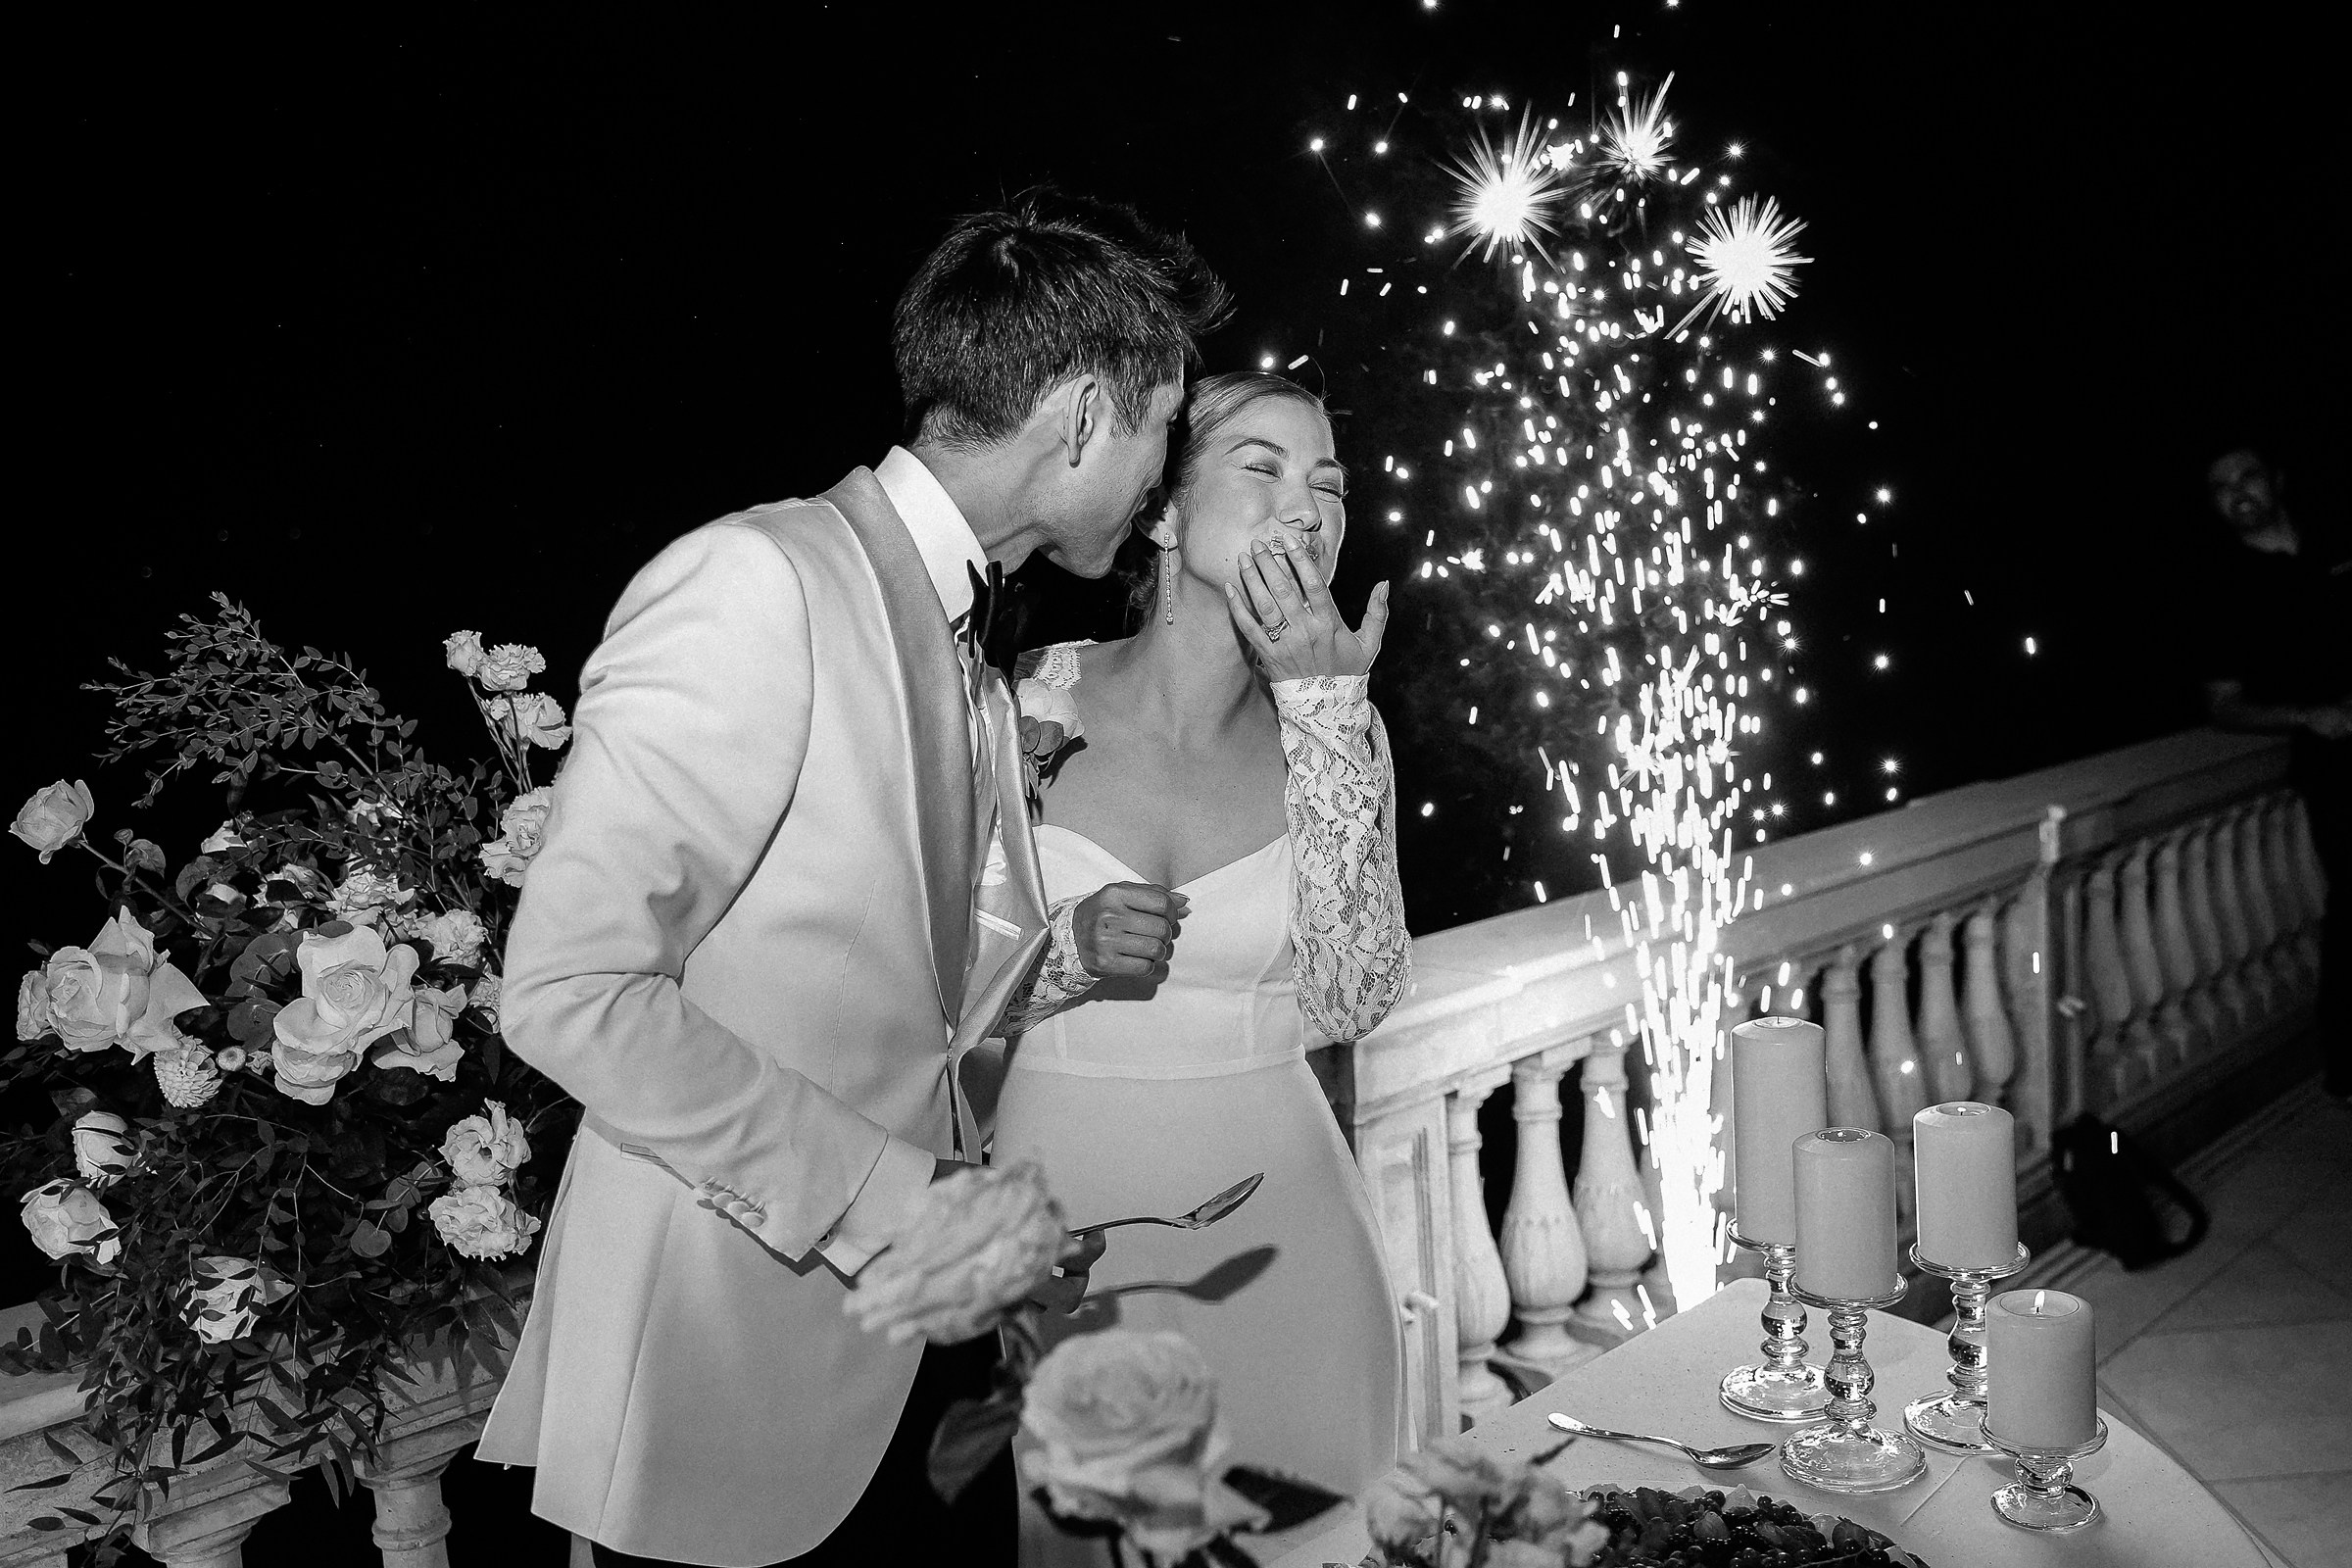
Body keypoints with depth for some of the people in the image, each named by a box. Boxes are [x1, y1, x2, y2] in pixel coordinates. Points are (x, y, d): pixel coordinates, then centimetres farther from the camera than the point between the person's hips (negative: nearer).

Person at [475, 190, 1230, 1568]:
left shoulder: (972, 658, 9)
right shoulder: (753, 586, -17)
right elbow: (571, 990, -21)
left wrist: (1055, 955, -3)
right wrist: (899, 1198, -20)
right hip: (732, 1371, -7)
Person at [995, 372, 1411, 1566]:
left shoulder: (1332, 731, -3)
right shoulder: (1033, 704, -9)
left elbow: (1351, 999, -15)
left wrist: (1324, 711, -17)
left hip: (1270, 1229, 2)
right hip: (1057, 1208, -1)